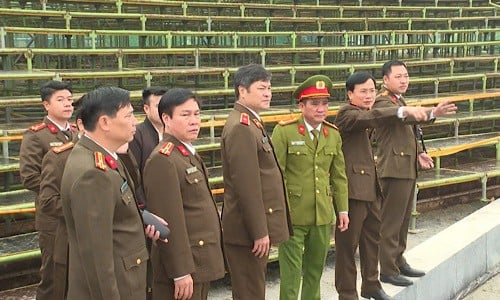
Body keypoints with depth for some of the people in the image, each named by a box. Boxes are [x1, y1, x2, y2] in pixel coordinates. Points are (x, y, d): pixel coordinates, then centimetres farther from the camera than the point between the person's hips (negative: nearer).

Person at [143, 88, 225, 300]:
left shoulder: (189, 154, 12)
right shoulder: (162, 160, -18)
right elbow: (170, 223, -21)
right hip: (183, 266, -9)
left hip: (201, 263, 9)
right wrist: (180, 272, -21)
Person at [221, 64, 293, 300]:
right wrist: (259, 232, -21)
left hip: (256, 226, 10)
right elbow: (246, 186, -23)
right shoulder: (241, 128, -19)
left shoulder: (251, 123, 14)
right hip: (248, 229, -10)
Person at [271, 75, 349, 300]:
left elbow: (339, 176, 11)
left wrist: (343, 209, 9)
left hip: (323, 214, 5)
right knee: (291, 270, 1)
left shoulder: (333, 135, 7)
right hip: (292, 214, -5)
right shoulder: (284, 131, -9)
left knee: (316, 268, 16)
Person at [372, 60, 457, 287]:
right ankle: (388, 270, 3)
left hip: (407, 168, 10)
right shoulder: (382, 102, -15)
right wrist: (432, 113, -50)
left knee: (403, 219, 17)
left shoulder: (398, 100, 17)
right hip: (394, 169, -10)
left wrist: (418, 152, 10)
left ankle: (398, 261, 28)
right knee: (390, 221, -4)